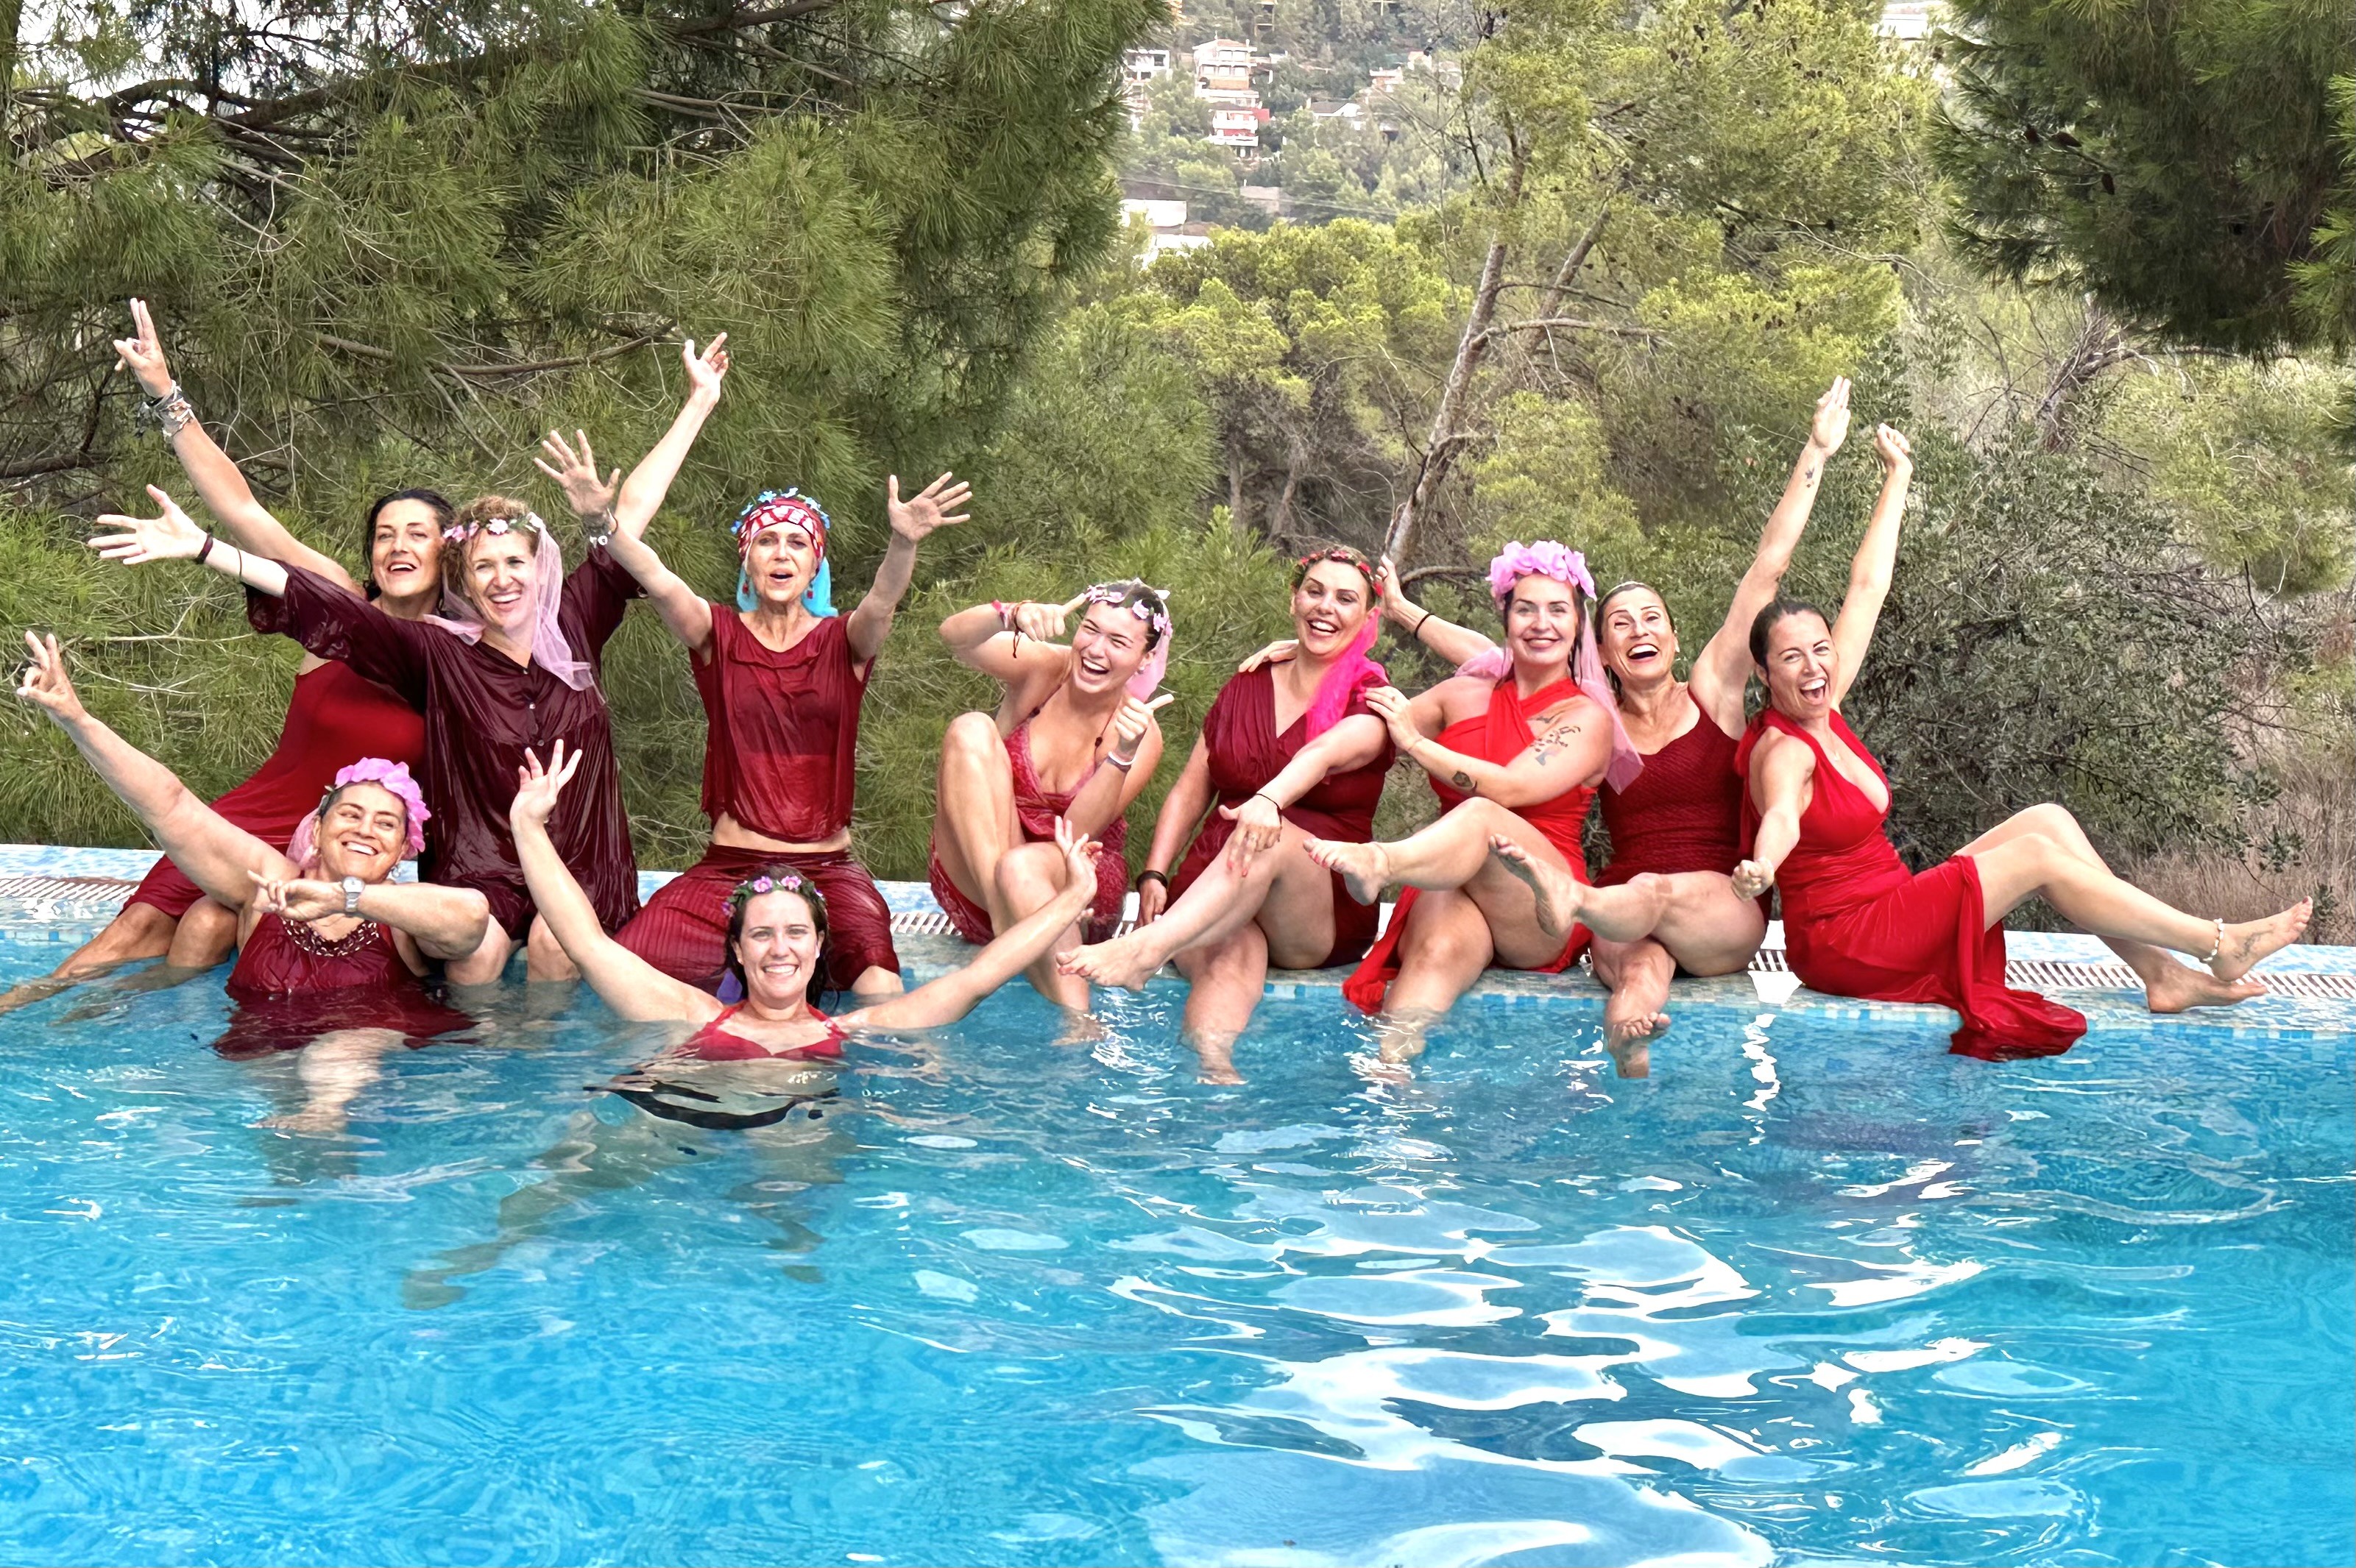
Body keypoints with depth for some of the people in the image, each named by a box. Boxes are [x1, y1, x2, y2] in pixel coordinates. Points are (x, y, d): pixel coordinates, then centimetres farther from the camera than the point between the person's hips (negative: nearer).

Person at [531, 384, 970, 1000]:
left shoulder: (844, 642, 5)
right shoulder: (719, 636, 5)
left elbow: (884, 599, -19)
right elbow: (649, 572, -13)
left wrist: (904, 542, -41)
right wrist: (603, 520, -34)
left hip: (826, 870, -1)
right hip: (728, 865, 1)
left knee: (881, 992, -30)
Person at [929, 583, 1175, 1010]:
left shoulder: (1142, 734, -7)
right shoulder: (1043, 670, -5)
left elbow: (1078, 830, -17)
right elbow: (954, 635, -23)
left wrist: (1123, 754, -31)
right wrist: (1011, 617, -43)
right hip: (974, 886, 2)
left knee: (1020, 867, -38)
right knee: (970, 730, -21)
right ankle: (1002, 912, -35)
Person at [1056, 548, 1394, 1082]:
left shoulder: (1372, 705, 2)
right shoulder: (1248, 687, 17)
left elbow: (1324, 753, -22)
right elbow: (1192, 788, 14)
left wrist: (1269, 799, -45)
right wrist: (1154, 874, -3)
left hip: (1320, 919, -3)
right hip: (1209, 898, 3)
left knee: (1268, 836, -37)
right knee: (1231, 963, -34)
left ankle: (1144, 948, -57)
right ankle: (1213, 1066, -64)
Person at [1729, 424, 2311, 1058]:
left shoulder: (1823, 708, 5)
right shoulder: (1783, 751, -19)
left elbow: (1866, 588, 12)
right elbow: (1781, 818, -42)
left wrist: (1898, 476, 18)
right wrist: (1761, 866, -66)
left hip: (1887, 907, 10)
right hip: (1840, 944, -10)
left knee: (2046, 820, -1)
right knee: (2035, 854, -16)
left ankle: (2161, 973, -4)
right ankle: (2220, 946, -8)